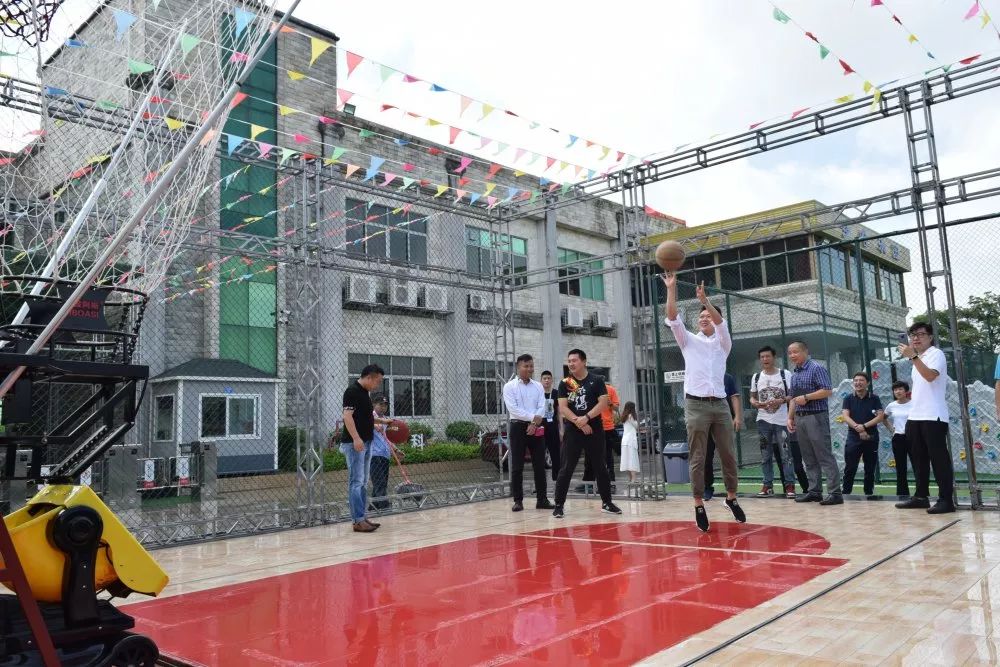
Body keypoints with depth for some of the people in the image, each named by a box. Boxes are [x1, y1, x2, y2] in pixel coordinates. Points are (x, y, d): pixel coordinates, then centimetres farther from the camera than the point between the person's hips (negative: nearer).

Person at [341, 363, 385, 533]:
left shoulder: (365, 392, 15)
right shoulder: (352, 391, -14)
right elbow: (347, 416, -22)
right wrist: (356, 438, -28)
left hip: (366, 442, 10)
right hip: (354, 443, -10)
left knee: (363, 483, 11)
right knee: (356, 482, -8)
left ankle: (361, 518, 16)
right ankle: (358, 521, -6)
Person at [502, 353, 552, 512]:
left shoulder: (538, 386, 10)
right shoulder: (509, 387, -1)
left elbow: (542, 408, 2)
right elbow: (513, 409, -12)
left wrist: (535, 423, -14)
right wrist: (533, 417, -15)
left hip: (536, 428, 3)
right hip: (518, 427, -3)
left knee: (540, 465, 4)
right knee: (517, 466, -1)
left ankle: (541, 499, 12)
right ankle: (518, 500, 7)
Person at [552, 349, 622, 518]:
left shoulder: (597, 380, 1)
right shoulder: (565, 383, 3)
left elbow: (603, 403, -8)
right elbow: (563, 408, -4)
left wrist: (586, 418, -17)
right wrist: (578, 422, -15)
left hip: (595, 430, 0)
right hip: (572, 431, 0)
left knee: (600, 467, 9)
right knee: (566, 469, -2)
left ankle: (607, 502, 21)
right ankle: (559, 505, 3)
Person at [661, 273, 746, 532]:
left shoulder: (723, 343, 13)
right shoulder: (688, 341, 12)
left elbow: (721, 322, -6)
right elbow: (672, 319, -2)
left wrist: (705, 300, -20)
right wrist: (671, 289, -11)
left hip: (720, 404, 2)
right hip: (695, 405, -2)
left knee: (728, 455, 6)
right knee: (697, 458, -2)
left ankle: (731, 497, 21)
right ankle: (699, 504, 2)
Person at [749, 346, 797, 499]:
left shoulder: (785, 374, 1)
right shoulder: (756, 377, 9)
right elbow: (752, 397, 14)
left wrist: (781, 400, -18)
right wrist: (756, 403, -8)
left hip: (782, 421, -3)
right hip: (763, 421, 3)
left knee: (786, 454, -2)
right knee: (765, 455, 6)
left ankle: (790, 486, 4)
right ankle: (768, 485, 13)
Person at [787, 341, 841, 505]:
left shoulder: (816, 368, -7)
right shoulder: (794, 374, 16)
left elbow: (828, 391, -14)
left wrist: (806, 397, -17)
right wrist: (790, 418, 16)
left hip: (816, 417, -8)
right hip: (800, 418, 8)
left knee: (825, 456, -8)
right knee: (809, 459, 10)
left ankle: (835, 493, -6)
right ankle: (814, 491, 16)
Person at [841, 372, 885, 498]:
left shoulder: (874, 399, 5)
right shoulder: (848, 399, 6)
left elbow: (880, 416, -4)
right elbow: (845, 416, -4)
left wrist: (864, 426, -17)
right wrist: (858, 428, -19)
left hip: (871, 437, 0)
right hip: (853, 437, 0)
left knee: (870, 468, 7)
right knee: (850, 468, -3)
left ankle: (869, 492, 18)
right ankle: (845, 493, 0)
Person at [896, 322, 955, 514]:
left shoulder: (936, 354, -5)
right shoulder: (918, 359, 21)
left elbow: (930, 376, -24)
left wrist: (913, 357, -26)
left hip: (933, 416, -9)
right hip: (915, 416, 9)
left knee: (939, 458, -7)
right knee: (919, 458, 10)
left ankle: (946, 499, -5)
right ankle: (921, 496, 17)